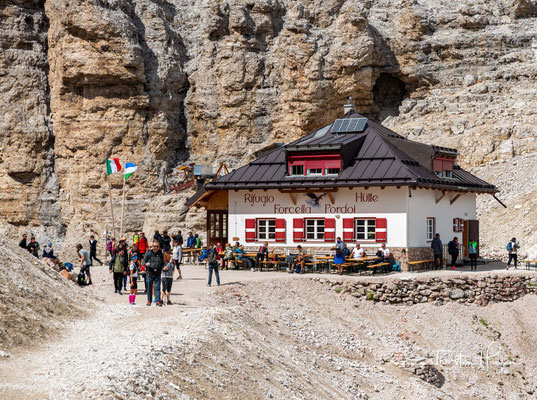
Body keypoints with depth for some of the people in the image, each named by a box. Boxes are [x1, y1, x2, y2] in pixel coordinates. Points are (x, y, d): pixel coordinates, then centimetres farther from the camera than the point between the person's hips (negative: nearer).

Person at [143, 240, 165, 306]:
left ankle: (158, 301, -3)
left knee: (157, 287, -4)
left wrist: (161, 268, -1)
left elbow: (163, 263, 19)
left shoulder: (160, 254, 8)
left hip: (157, 273, 1)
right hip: (149, 273, -1)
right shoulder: (148, 253, 1)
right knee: (149, 287, 5)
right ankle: (149, 300, 15)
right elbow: (144, 262, 3)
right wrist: (146, 264, -19)